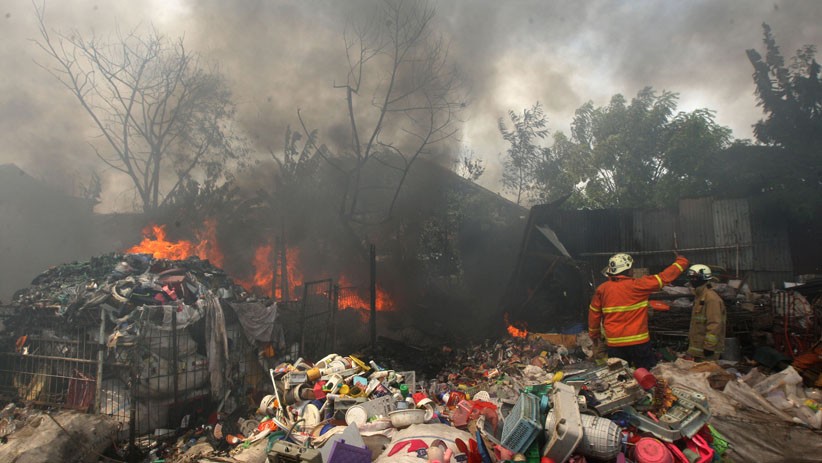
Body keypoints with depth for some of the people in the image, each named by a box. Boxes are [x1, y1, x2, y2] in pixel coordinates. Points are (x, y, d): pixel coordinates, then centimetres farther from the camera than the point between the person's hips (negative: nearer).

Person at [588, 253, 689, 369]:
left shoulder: (602, 289, -2)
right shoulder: (637, 285, -10)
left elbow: (594, 314, 5)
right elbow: (663, 278, -1)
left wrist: (594, 336, 19)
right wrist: (681, 262, 14)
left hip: (614, 343, 2)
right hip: (638, 342, -2)